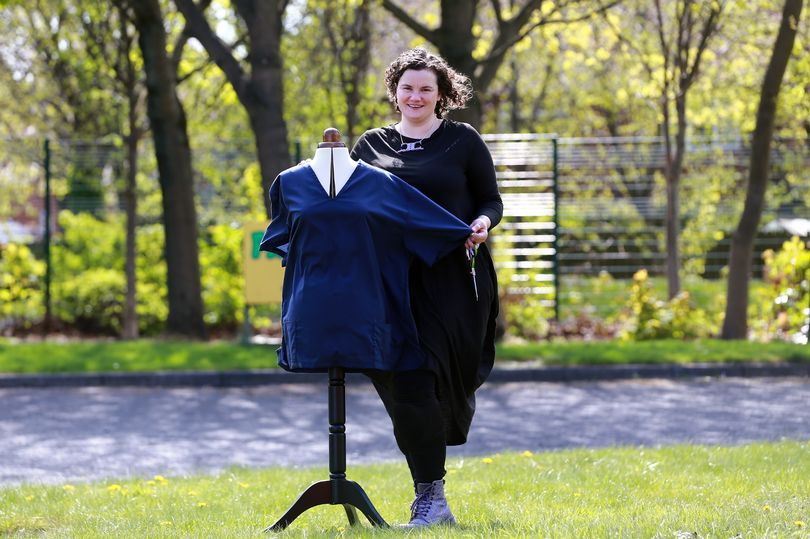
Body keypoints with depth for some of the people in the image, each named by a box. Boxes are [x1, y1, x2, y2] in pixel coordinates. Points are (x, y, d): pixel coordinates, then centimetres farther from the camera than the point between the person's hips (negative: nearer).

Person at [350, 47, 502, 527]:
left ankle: (431, 500, 17)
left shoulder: (464, 141, 5)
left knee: (436, 375, -5)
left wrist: (483, 224, -14)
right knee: (405, 382, -7)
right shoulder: (371, 145, 13)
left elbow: (492, 201, 7)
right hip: (394, 279, 2)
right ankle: (432, 498, 2)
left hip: (453, 277, -2)